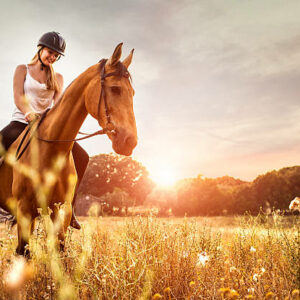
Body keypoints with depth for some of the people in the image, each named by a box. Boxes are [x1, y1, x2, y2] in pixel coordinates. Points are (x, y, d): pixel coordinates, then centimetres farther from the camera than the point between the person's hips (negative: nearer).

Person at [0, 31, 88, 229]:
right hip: (21, 123, -2)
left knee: (82, 157, -14)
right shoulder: (23, 70, 10)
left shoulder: (58, 78, 17)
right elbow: (18, 96, -5)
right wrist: (29, 112, -27)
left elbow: (58, 101, 2)